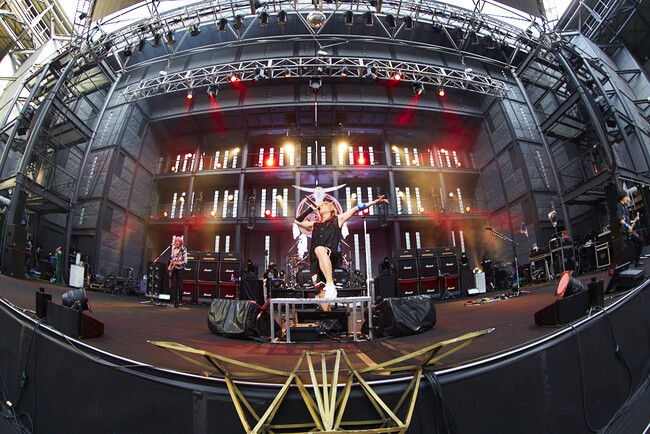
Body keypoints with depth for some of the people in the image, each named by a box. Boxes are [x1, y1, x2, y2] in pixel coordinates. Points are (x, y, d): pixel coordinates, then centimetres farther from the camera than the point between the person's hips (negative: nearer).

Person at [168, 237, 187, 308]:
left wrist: (179, 263, -22)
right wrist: (170, 265, 8)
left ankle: (180, 301, 5)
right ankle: (174, 300, -2)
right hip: (173, 269, 4)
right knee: (173, 285, -3)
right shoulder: (173, 249, 15)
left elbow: (185, 261, -7)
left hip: (180, 268, -4)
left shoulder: (183, 250, -1)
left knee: (179, 285, -3)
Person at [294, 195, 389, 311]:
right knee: (321, 293, -10)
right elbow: (297, 221, 31)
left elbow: (355, 209, 19)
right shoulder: (314, 225, 32)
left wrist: (375, 201, 16)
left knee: (319, 249, -40)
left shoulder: (337, 219, 22)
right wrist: (310, 209, 28)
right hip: (315, 262, 4)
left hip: (332, 255, -4)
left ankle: (330, 284, -47)